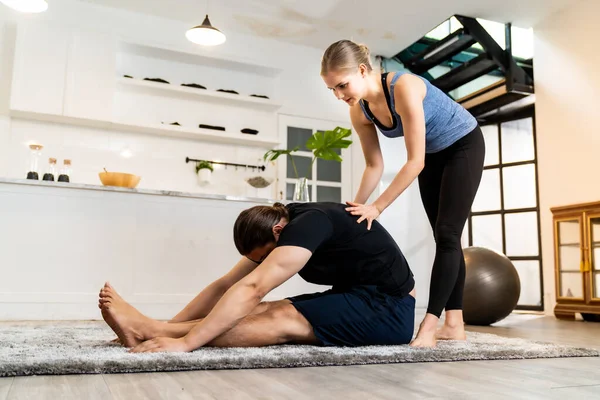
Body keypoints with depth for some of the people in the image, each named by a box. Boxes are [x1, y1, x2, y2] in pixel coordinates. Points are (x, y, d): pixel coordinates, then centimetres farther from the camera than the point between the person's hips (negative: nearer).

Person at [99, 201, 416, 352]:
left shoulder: (309, 224, -26)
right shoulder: (274, 228, 1)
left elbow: (251, 290, -34)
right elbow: (226, 285, 0)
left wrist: (185, 342, -35)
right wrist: (171, 328, -5)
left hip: (389, 310, -8)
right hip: (358, 299, 8)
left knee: (282, 319, -24)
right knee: (266, 310, -10)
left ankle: (148, 330, -27)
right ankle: (153, 329, -15)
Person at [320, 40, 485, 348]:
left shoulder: (404, 87, -36)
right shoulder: (359, 112, -15)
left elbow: (415, 162, -35)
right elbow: (374, 166, -4)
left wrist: (377, 207, -34)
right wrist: (357, 207, -12)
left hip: (464, 144, -7)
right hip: (432, 154, 7)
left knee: (448, 234, -14)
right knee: (443, 238, 5)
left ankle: (429, 328, -16)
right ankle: (454, 324, 10)